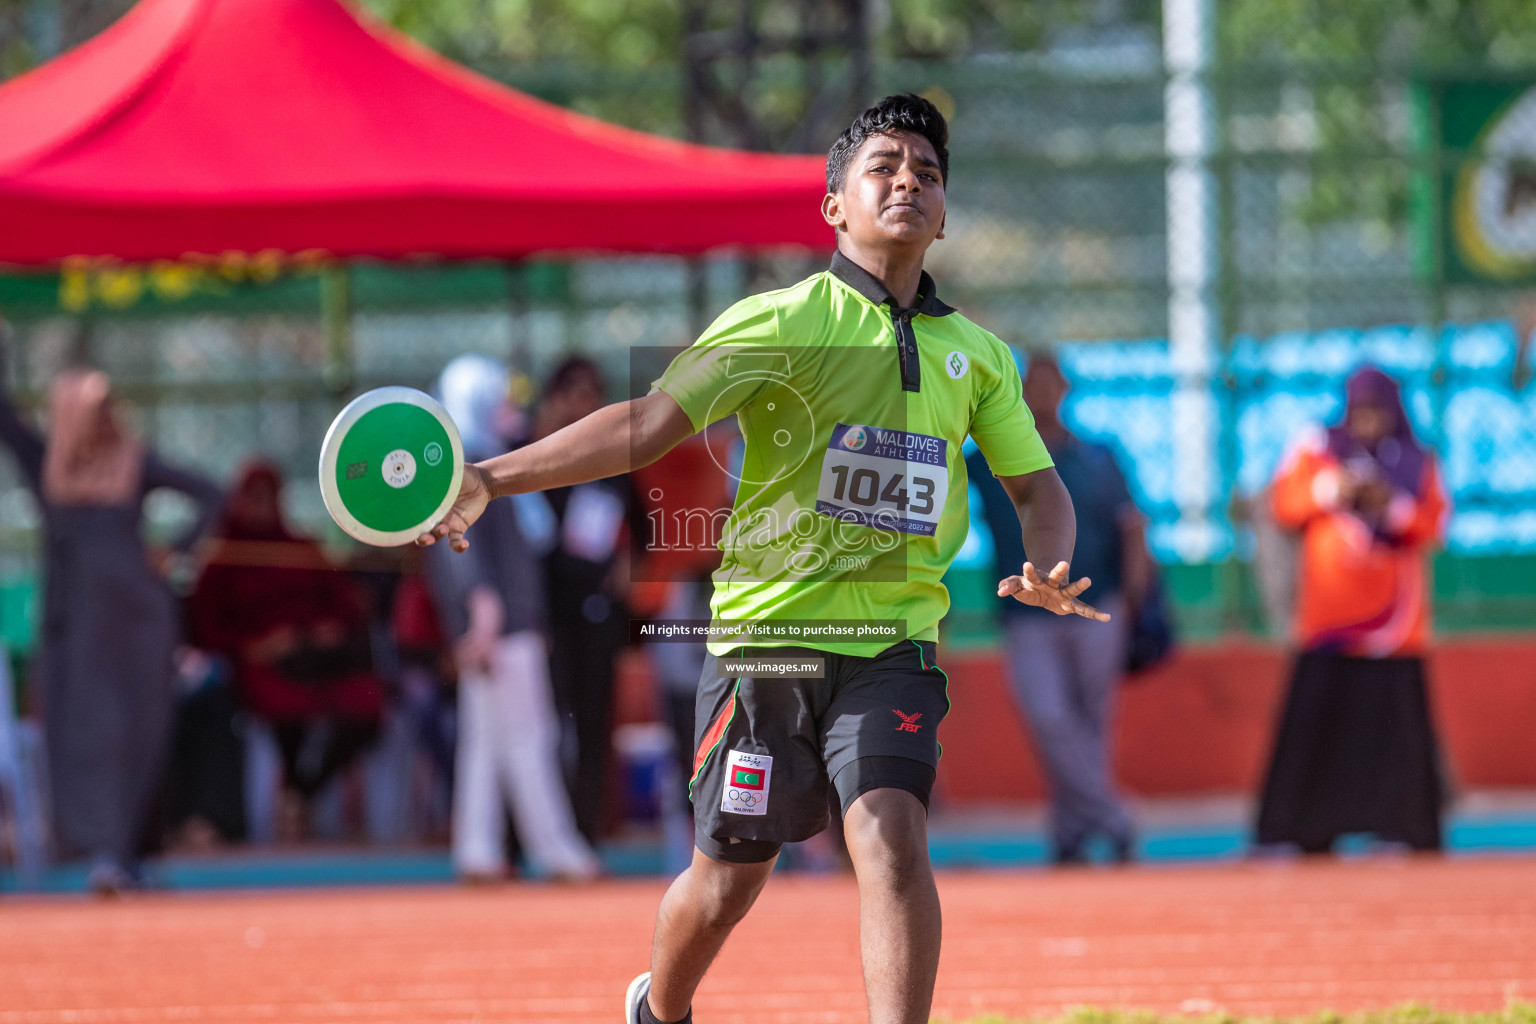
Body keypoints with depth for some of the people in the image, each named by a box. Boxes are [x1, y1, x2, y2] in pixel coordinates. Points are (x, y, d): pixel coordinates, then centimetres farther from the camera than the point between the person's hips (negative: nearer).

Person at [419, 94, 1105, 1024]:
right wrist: (490, 478, -23)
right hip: (767, 629, -2)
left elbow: (1038, 485, 20)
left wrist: (1049, 571, -4)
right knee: (729, 879, 8)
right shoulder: (785, 321, -3)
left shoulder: (977, 354, 11)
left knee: (892, 838, -21)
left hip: (894, 642, 2)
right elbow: (652, 421, -11)